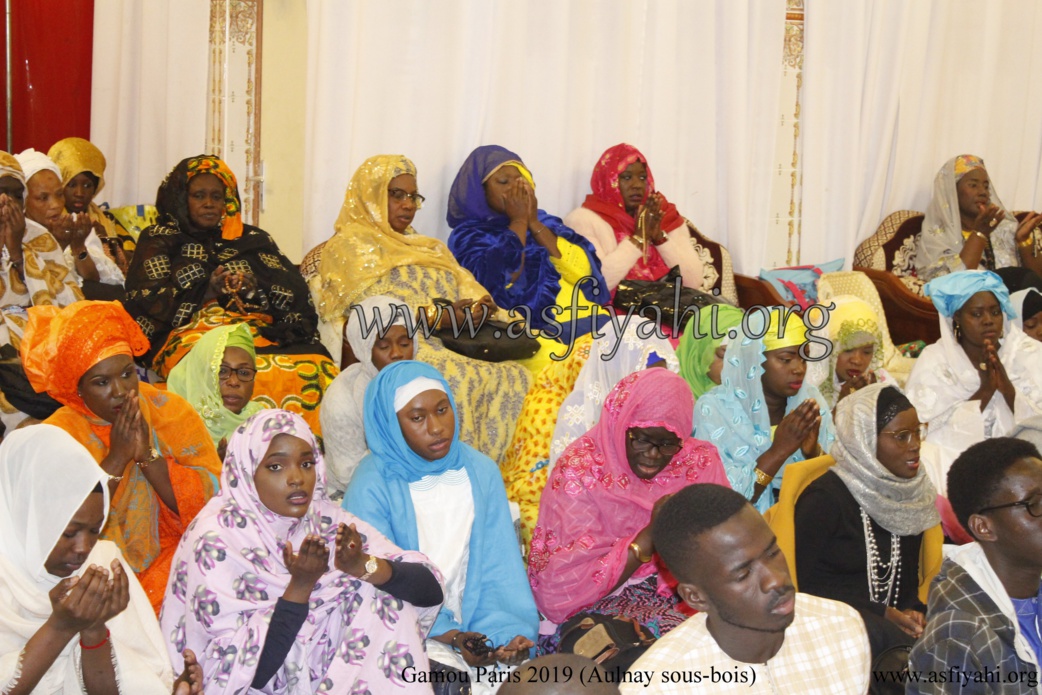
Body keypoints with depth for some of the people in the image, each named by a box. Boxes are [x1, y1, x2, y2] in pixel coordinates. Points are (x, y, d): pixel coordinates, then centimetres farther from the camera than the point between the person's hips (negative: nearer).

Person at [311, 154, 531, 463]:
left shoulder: (429, 248, 31)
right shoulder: (349, 246, 7)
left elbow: (466, 286, 19)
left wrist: (480, 305, -6)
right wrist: (438, 317, -17)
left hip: (449, 343, 7)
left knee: (515, 377, -23)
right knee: (465, 378, -36)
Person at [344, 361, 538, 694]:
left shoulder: (480, 471, 2)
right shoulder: (372, 486, -10)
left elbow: (499, 569, -1)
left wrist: (507, 628, -17)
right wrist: (446, 634, -20)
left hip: (471, 626, 3)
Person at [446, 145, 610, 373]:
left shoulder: (545, 223, 21)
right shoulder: (467, 236, 8)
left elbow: (584, 270, 5)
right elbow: (503, 280, -12)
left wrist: (534, 223, 2)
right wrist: (519, 221, 0)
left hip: (591, 323, 6)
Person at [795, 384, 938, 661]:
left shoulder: (911, 496, 12)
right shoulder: (824, 498, -9)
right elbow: (803, 583, -10)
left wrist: (913, 611, -4)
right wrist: (881, 614, -13)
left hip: (889, 623, 7)